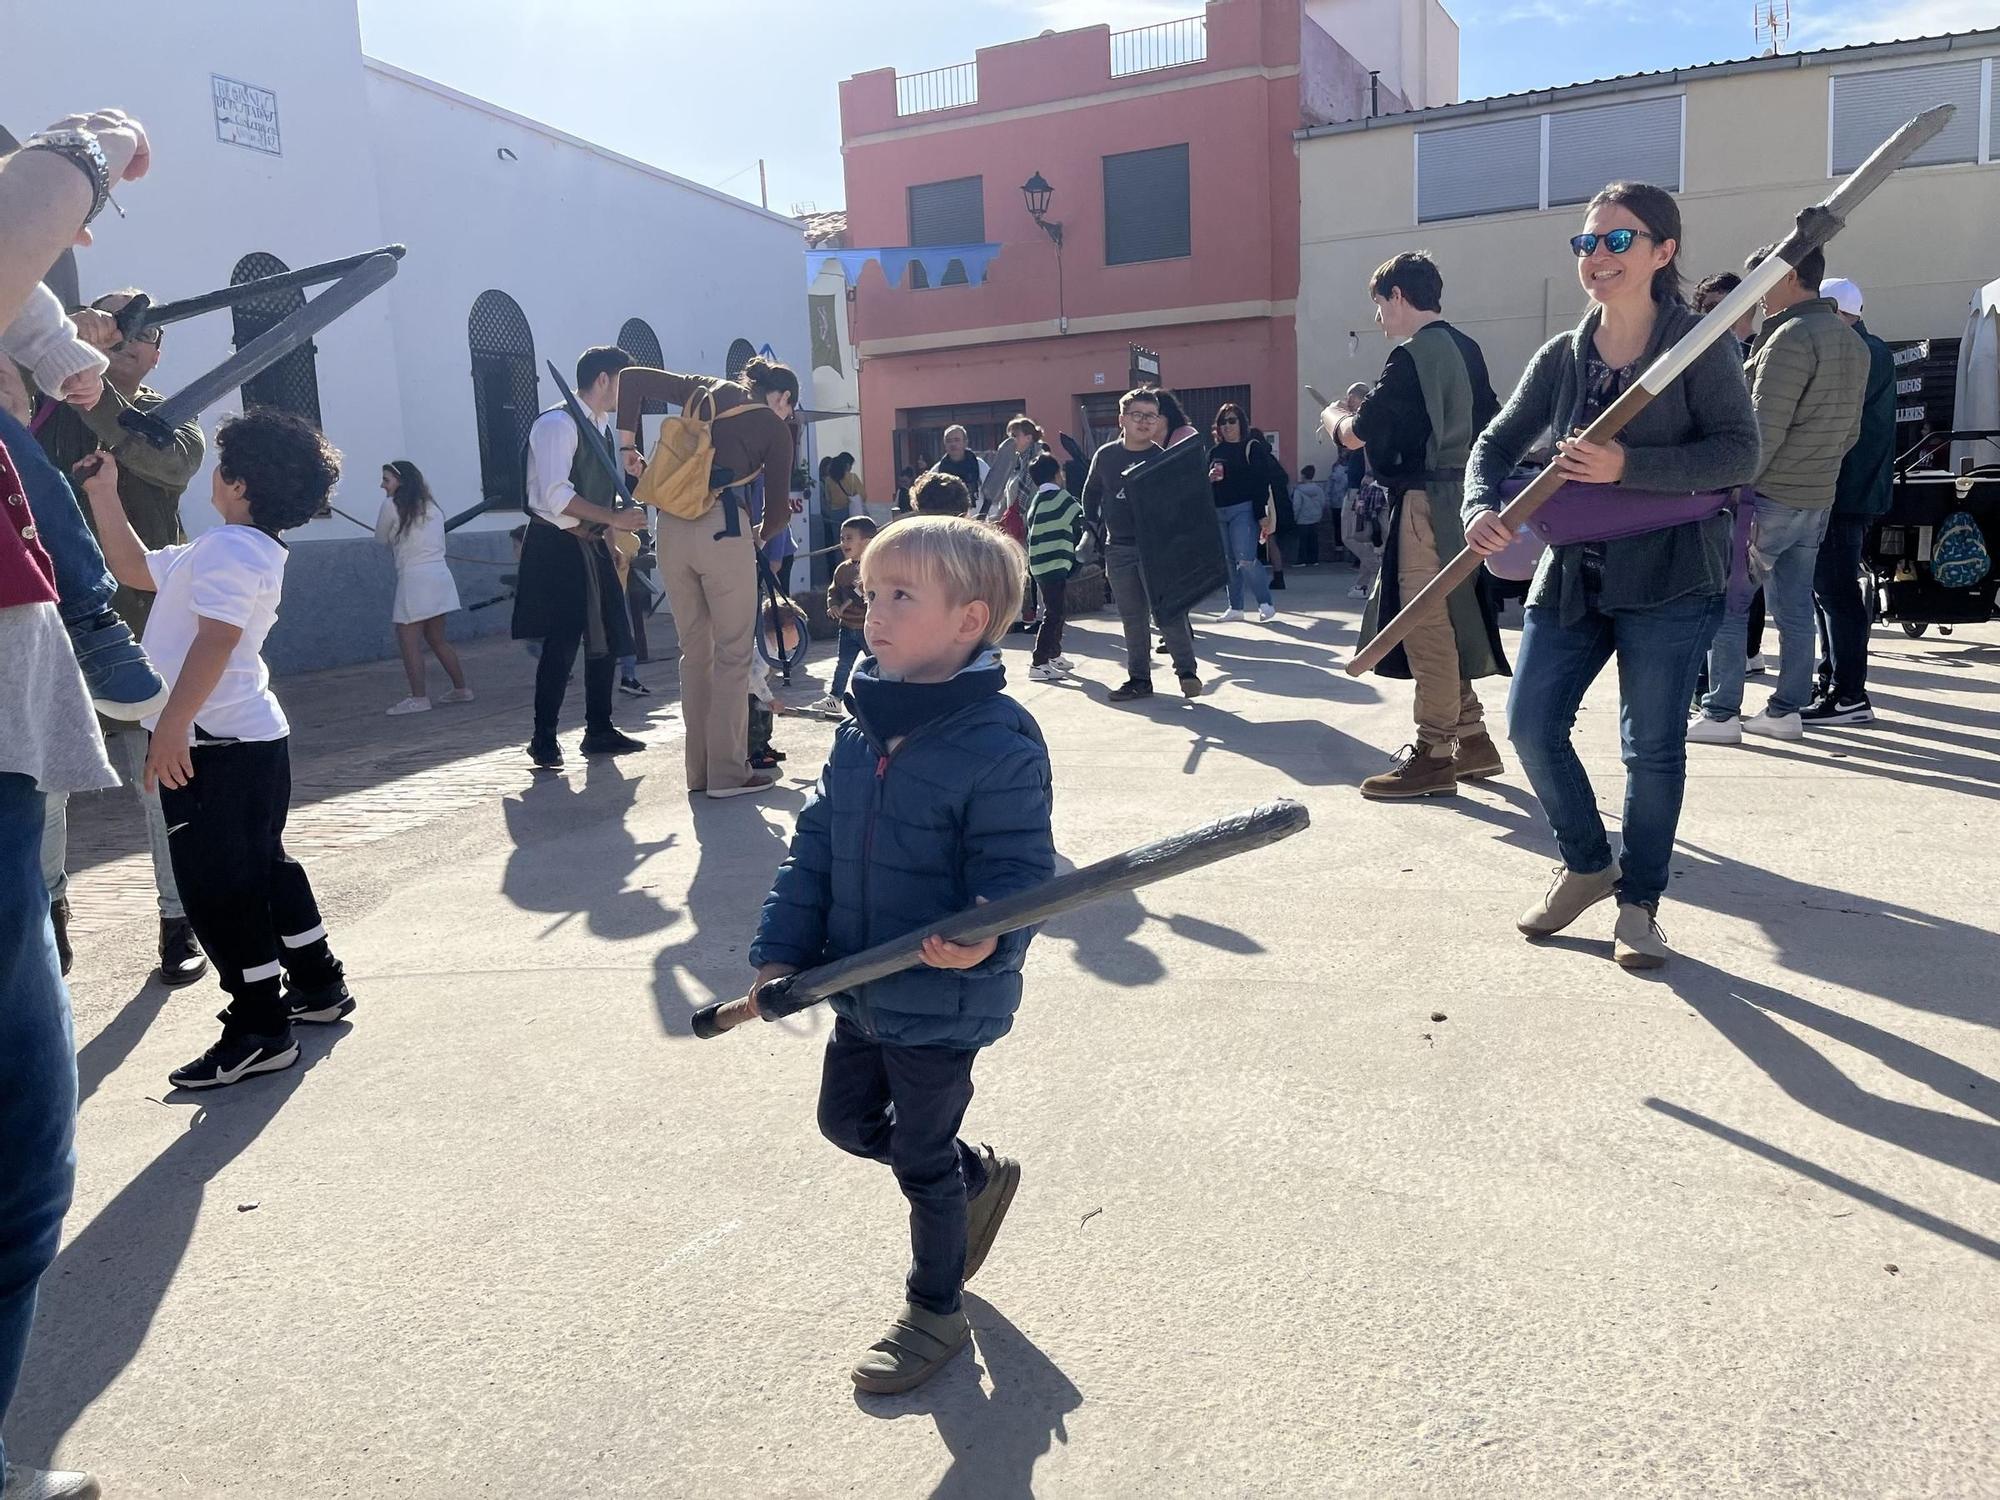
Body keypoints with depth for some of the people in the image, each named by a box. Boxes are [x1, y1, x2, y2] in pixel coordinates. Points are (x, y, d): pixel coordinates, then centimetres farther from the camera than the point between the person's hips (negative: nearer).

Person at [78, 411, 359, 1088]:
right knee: (262, 865, 19)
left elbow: (216, 639, -29)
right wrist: (103, 494, 24)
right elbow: (135, 568, 26)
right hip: (252, 736, 10)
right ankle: (319, 984, 29)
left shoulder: (229, 549, -17)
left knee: (216, 885, -5)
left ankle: (260, 1029, 0)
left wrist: (172, 724, -30)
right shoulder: (224, 549, 16)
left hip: (214, 745, -10)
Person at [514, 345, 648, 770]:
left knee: (608, 637, 9)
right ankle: (544, 739, 0)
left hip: (592, 547, 9)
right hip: (558, 547, -9)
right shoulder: (558, 424, -12)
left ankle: (599, 730, 20)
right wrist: (613, 518, -24)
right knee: (562, 643, -10)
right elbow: (556, 495, -24)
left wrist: (612, 546, 19)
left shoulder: (600, 429, 17)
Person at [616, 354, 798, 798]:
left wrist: (627, 444, 20)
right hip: (723, 528, -5)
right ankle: (728, 773, 2)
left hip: (671, 527, 5)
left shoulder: (707, 391, 19)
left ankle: (699, 769, 18)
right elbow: (779, 508, 9)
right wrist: (761, 537, 29)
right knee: (733, 653, 2)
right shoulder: (775, 428, 7)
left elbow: (633, 380, 17)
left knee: (695, 650, 13)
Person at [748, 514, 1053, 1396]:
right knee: (848, 1121, 24)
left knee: (923, 1160, 10)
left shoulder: (1000, 744, -23)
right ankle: (977, 1178, 49)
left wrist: (989, 938, -43)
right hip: (862, 990, 8)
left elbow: (1019, 869, -24)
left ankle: (935, 1312, 36)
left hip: (941, 1000, -7)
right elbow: (814, 847, 4)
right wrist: (782, 948, -1)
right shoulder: (861, 729, -1)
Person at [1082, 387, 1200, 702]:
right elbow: (1090, 495, 15)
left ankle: (1186, 670, 6)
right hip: (1118, 549, 3)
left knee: (1169, 611, -7)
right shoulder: (1105, 456, 4)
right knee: (1131, 617, 10)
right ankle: (1139, 678, 18)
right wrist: (1096, 528, 8)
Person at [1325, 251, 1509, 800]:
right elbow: (1490, 422, 20)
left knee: (1426, 626, -5)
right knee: (1450, 622, 15)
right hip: (1459, 497, 9)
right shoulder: (1466, 349, 13)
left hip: (1424, 502, -9)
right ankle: (1472, 740, 21)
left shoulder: (1412, 355, -13)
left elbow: (1358, 435, -15)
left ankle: (1433, 756, 0)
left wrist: (1335, 417, 8)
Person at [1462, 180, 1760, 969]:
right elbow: (1497, 443, 6)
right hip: (1571, 574, 5)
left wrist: (1628, 466, -24)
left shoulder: (1698, 343, -6)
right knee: (1532, 724, 1)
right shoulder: (1561, 356, 7)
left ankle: (1639, 902, 19)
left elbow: (1740, 453, -13)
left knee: (1651, 745, 2)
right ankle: (1588, 863, 25)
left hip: (1668, 576, -4)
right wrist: (1480, 507, -15)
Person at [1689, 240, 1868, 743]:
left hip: (1767, 497, -9)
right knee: (1794, 608, 12)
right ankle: (1786, 711, 17)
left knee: (1726, 604, -1)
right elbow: (1850, 430, 17)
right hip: (1817, 501, 9)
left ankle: (1721, 714, 0)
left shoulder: (1791, 337, -15)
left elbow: (1764, 428, -20)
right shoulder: (1853, 343, 14)